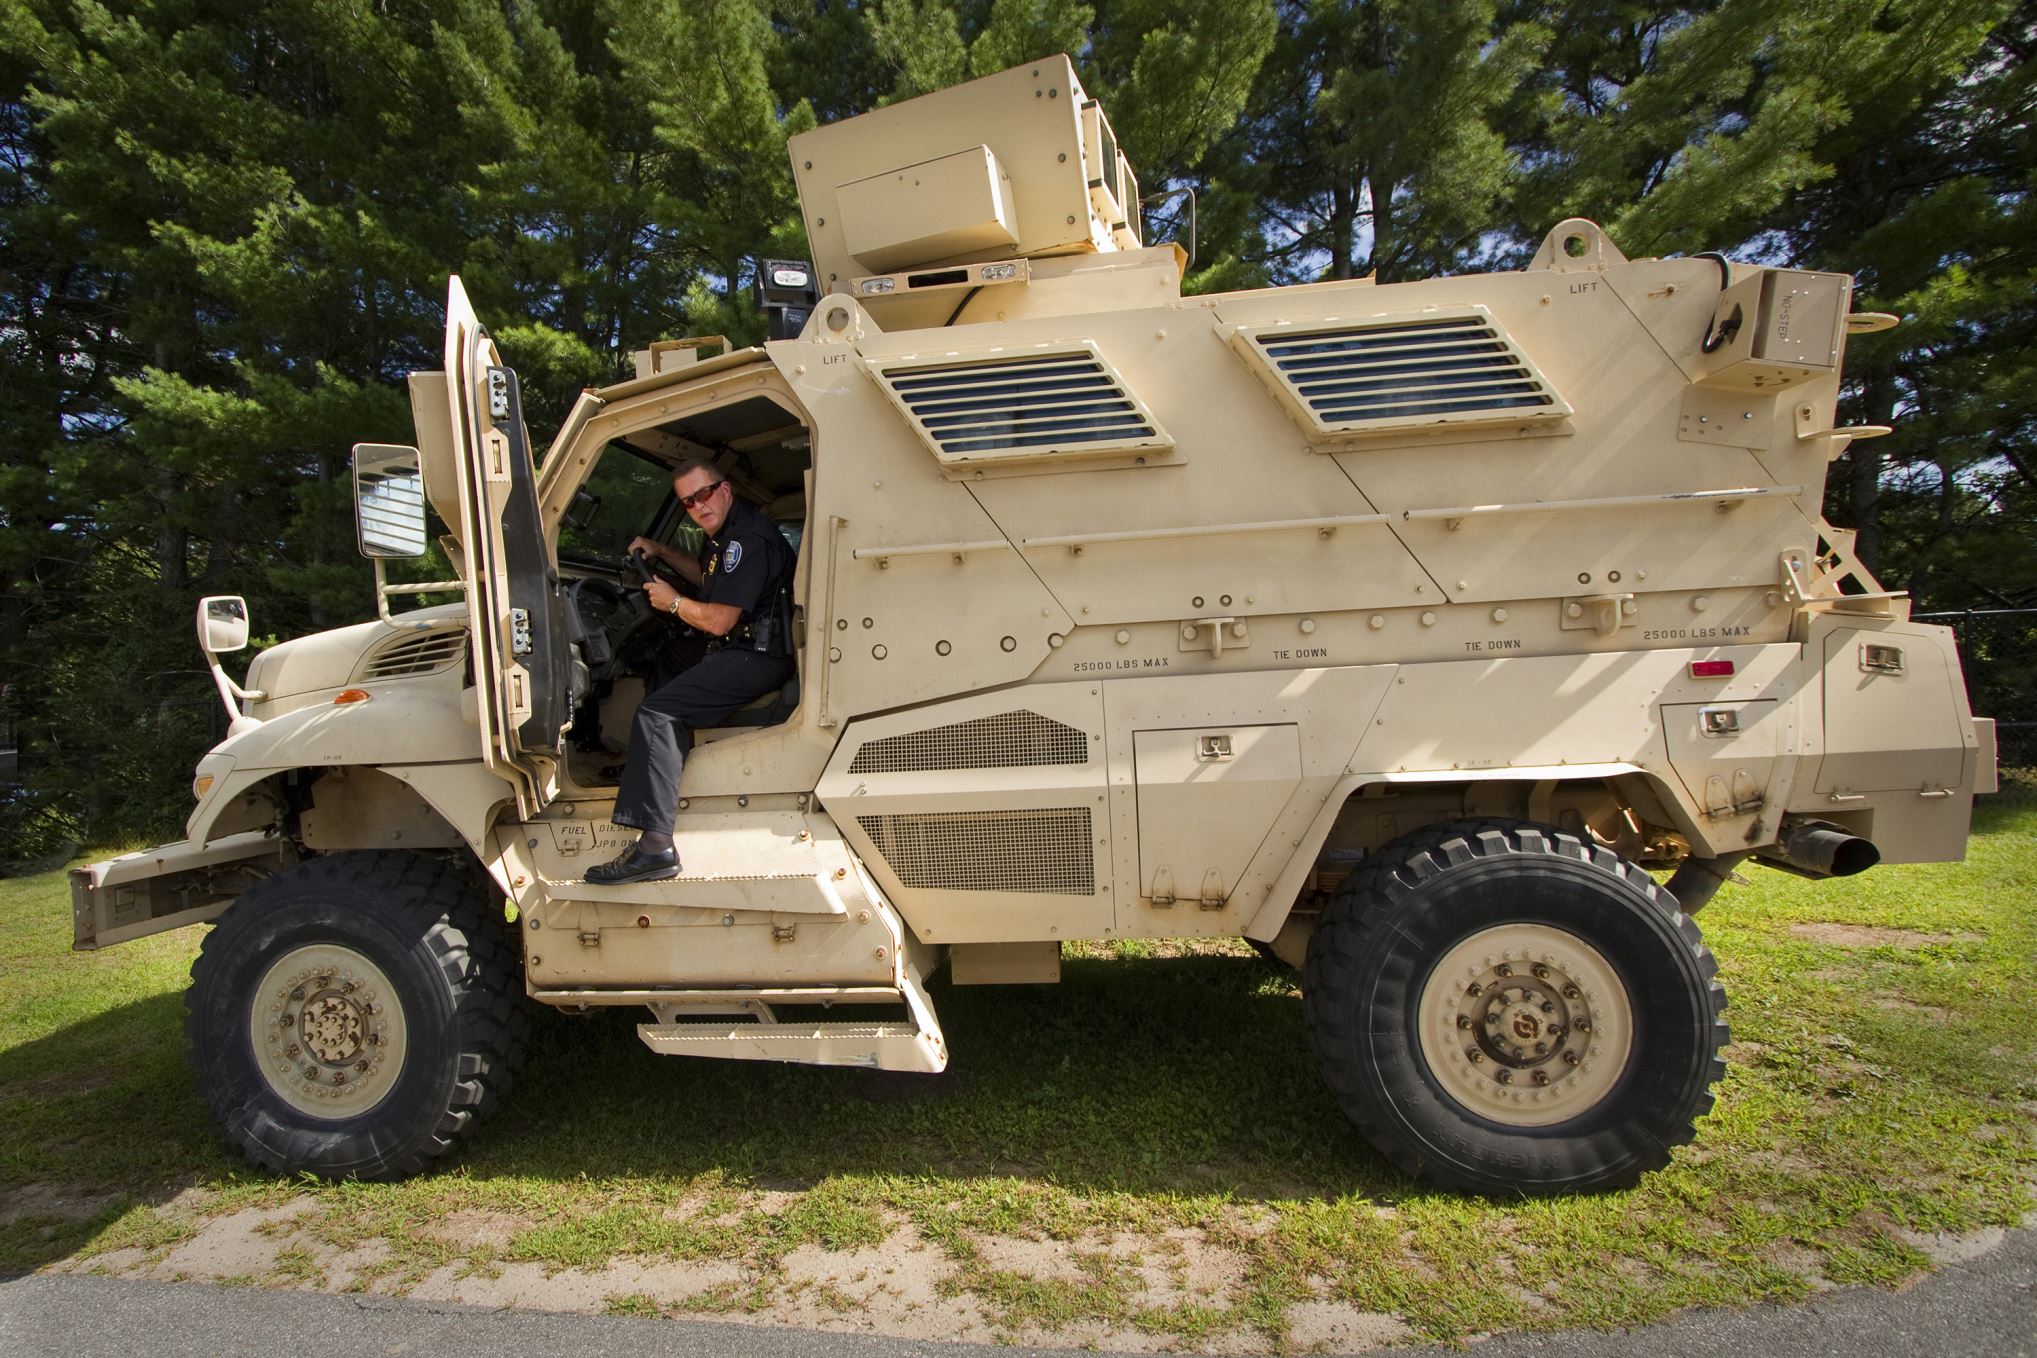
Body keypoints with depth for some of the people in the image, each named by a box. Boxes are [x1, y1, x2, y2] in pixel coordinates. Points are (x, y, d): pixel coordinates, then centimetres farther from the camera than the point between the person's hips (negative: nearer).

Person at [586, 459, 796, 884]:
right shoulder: (725, 533, 16)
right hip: (739, 649, 11)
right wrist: (661, 552, 26)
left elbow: (719, 621, -21)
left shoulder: (748, 538, -17)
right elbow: (708, 579, 39)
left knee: (656, 712, -21)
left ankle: (654, 845, -27)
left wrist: (673, 602, -4)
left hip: (758, 658, -11)